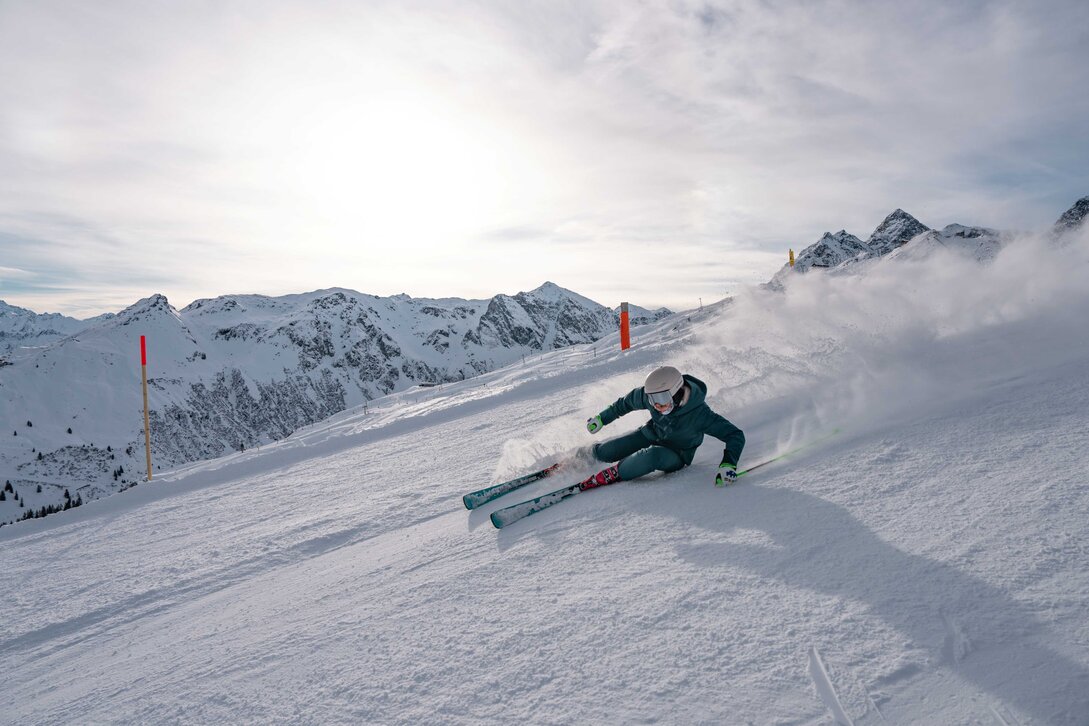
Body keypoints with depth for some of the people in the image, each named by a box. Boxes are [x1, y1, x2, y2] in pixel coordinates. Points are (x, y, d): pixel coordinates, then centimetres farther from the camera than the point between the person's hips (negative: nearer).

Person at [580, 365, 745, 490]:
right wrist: (601, 418, 10)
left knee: (653, 456, -40)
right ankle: (592, 451, 34)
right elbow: (627, 402, -1)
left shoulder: (698, 414, -35)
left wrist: (728, 464, -46)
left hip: (677, 455, -4)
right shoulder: (649, 395, -23)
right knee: (602, 453, -4)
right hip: (650, 435, 4)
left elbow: (735, 435, -31)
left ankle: (614, 474, -18)